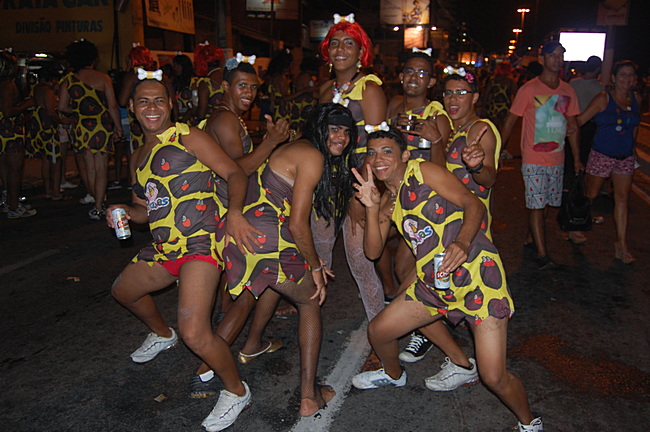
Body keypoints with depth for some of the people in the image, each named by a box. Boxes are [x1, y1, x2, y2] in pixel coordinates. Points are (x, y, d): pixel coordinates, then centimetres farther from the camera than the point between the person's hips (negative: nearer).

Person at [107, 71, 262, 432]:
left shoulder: (187, 137, -4)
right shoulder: (138, 158, 19)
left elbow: (235, 173, -11)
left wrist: (234, 212, -28)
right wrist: (125, 212, 2)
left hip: (200, 242, -9)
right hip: (164, 248, 9)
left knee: (195, 335, -22)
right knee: (123, 290, 31)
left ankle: (236, 391, 5)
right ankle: (162, 334, 58)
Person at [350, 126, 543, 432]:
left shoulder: (423, 171, -6)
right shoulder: (387, 201, 13)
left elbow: (474, 204, -13)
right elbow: (373, 251, 6)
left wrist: (462, 242, -32)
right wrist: (372, 208, -7)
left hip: (477, 274, -7)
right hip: (433, 284, 7)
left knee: (493, 377, -12)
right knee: (377, 331, 15)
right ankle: (394, 375, 48)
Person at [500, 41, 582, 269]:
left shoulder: (568, 91, 9)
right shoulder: (529, 89, -6)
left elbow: (572, 126, 15)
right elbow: (510, 121, -3)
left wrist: (577, 158, 14)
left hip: (557, 159, 5)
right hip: (534, 160, -5)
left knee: (543, 203, 12)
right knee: (537, 205, -7)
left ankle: (531, 239, 30)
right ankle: (542, 254, -4)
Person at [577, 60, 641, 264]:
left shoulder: (636, 99, 7)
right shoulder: (604, 99, -7)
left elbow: (635, 125, 19)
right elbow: (581, 118, -11)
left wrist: (630, 145, 21)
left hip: (626, 157, 4)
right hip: (602, 155, -4)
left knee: (622, 199, 2)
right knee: (590, 194, 5)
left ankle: (622, 244, 6)